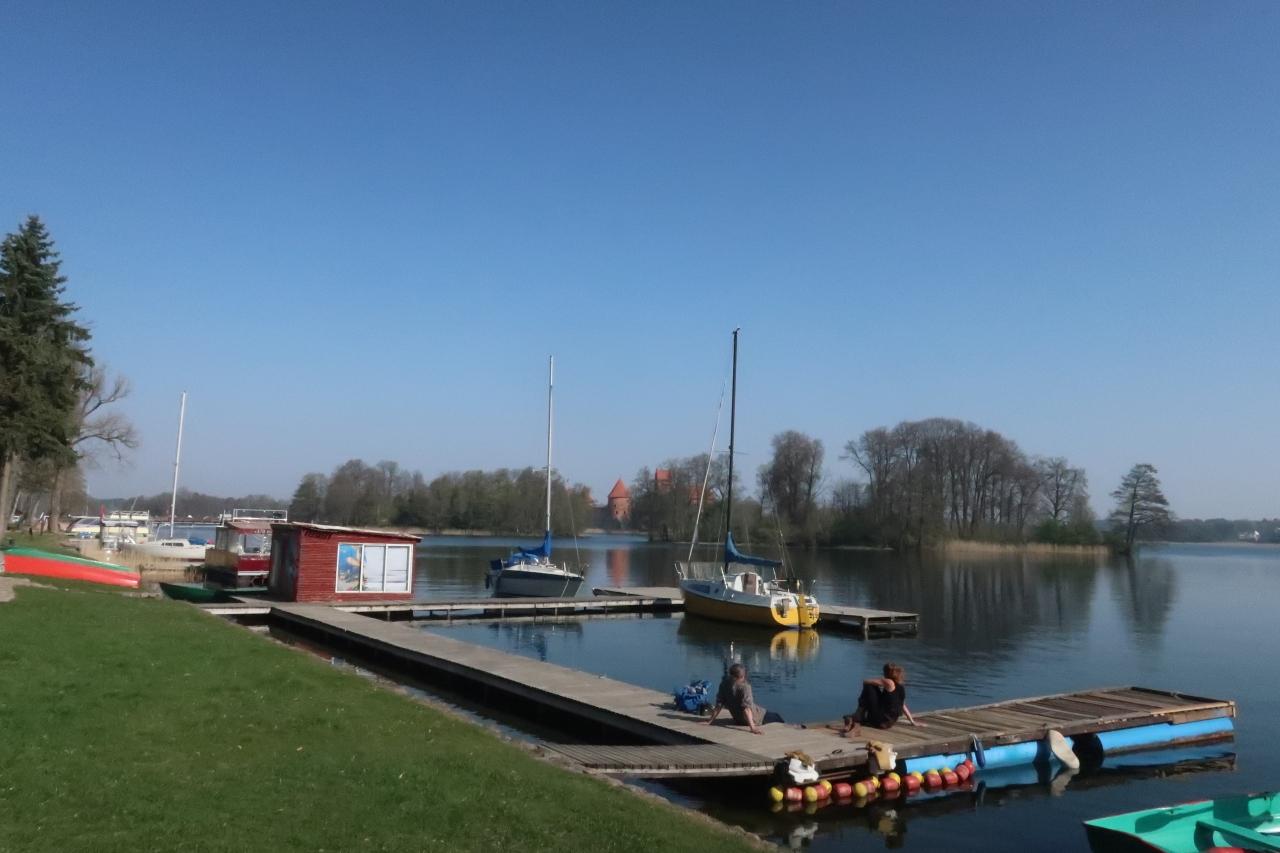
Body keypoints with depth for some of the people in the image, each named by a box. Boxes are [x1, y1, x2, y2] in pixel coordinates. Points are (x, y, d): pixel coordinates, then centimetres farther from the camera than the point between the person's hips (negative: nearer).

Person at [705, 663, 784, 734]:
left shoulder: (725, 684, -12)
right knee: (776, 716, 16)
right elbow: (747, 707, -35)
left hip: (738, 720, 7)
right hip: (753, 719, -7)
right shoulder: (744, 686, -28)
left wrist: (712, 718, -2)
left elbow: (719, 703, -10)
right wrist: (752, 727, -39)